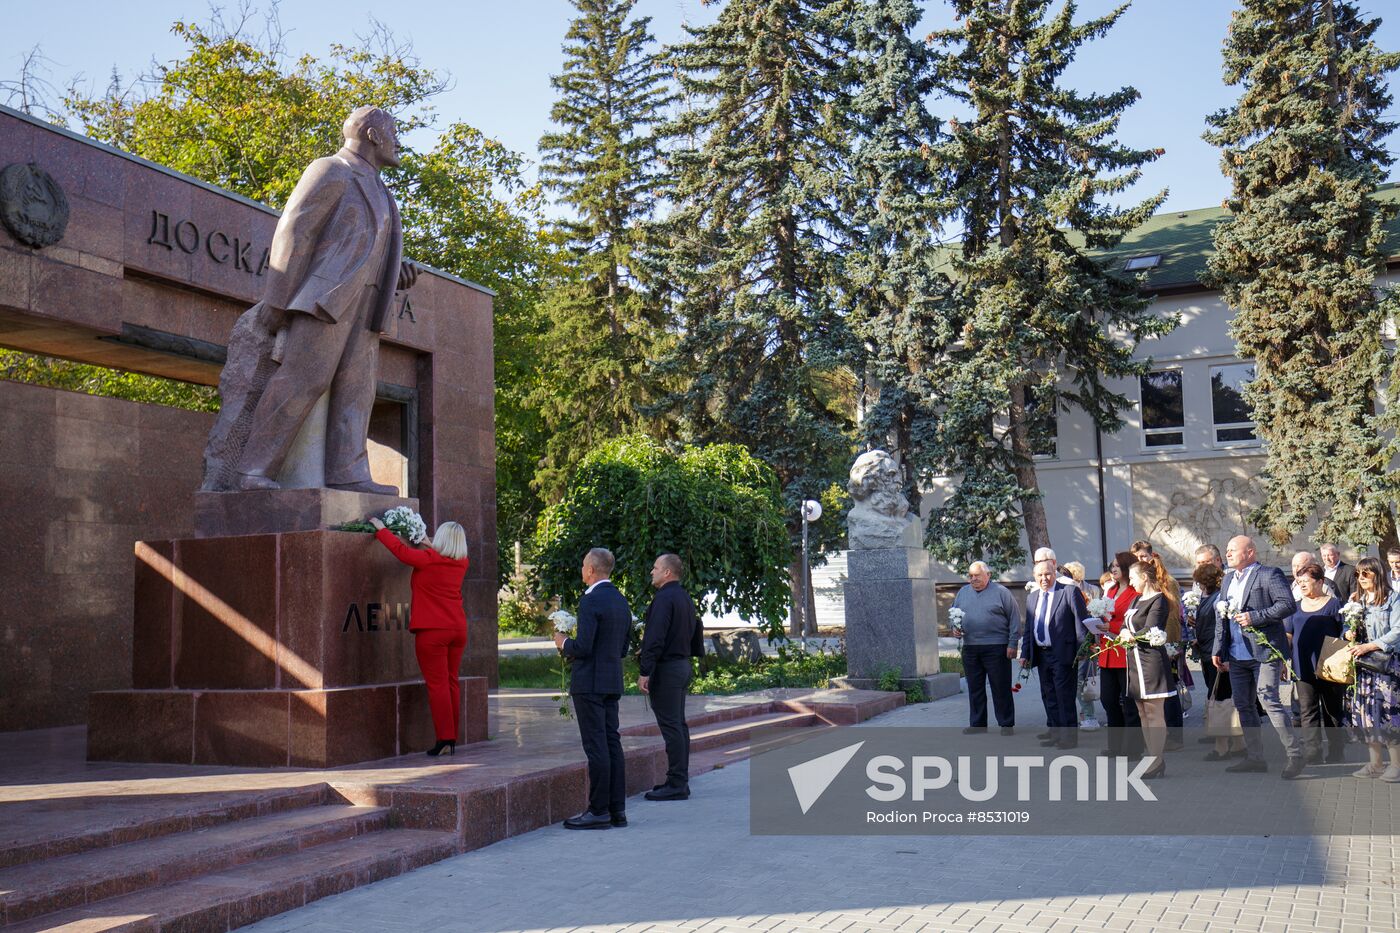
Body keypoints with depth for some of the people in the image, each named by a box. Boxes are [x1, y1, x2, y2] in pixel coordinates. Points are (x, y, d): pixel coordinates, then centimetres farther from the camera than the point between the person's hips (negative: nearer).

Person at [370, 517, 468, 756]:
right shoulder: (461, 563, 7)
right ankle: (453, 738, 16)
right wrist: (429, 546, 31)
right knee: (451, 682, 12)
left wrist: (380, 529, 8)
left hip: (432, 631, -6)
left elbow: (400, 550, -5)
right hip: (458, 629, 6)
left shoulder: (428, 559, -11)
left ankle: (445, 739, -7)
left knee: (437, 684, -5)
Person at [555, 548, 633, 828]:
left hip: (589, 683, -9)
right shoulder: (621, 601, 13)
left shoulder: (590, 601, -15)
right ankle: (617, 809, 13)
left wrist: (564, 643, -1)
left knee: (596, 746, -6)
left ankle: (598, 811, -3)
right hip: (612, 682, 9)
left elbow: (583, 647, -21)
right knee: (612, 743, 10)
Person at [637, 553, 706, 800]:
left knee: (671, 727, -7)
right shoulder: (685, 598, 15)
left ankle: (676, 785, -5)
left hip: (666, 668, -10)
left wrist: (644, 672, -20)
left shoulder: (664, 599, -15)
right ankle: (680, 780, 19)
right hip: (684, 666, 10)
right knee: (679, 725, 13)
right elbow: (695, 631, 20)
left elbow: (654, 639, -21)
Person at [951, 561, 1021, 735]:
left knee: (1001, 688, 0)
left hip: (996, 648, -5)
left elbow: (1014, 618, -3)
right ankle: (977, 724, 17)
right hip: (970, 648, 5)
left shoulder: (1001, 592, -2)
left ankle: (1006, 724, 9)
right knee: (975, 688, 9)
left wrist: (1012, 643, -8)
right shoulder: (962, 593, 12)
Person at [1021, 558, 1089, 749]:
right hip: (1041, 655, 7)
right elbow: (1028, 628, 17)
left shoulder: (1070, 592, -7)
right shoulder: (1032, 597, 13)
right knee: (1049, 697, 13)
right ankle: (1055, 733, 22)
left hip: (1062, 654, -7)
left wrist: (1081, 652, -13)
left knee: (1065, 697, -3)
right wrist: (1025, 654, 11)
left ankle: (1069, 737, 5)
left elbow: (1082, 622, -8)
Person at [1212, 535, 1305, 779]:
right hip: (1237, 655, 8)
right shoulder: (1228, 579, 17)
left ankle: (1295, 755, -4)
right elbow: (1221, 615, 18)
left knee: (1269, 701, -12)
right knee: (1243, 705, 10)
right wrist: (1219, 649, 13)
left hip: (1264, 651, -8)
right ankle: (1254, 758, 18)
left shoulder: (1269, 575, -7)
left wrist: (1254, 617, -20)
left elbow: (1288, 604, -16)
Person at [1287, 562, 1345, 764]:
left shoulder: (1333, 604, -1)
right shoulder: (1296, 607, 12)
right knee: (1307, 712, -1)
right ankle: (1313, 756, -1)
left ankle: (1336, 754, 20)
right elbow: (1288, 635, 16)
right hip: (1303, 669, 4)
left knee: (1332, 710, 8)